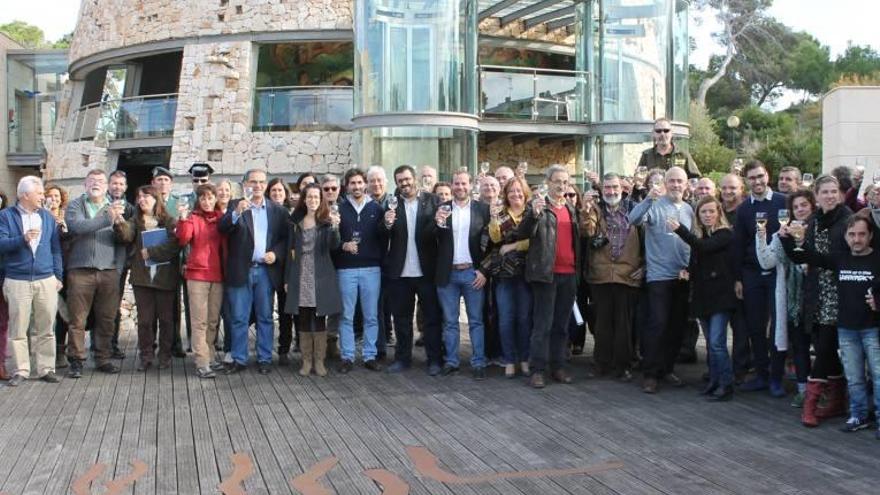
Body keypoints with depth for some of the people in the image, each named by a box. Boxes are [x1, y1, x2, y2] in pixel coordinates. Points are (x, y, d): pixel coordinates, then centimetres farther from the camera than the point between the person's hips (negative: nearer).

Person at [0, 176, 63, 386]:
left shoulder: (47, 217, 12)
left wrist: (58, 276, 9)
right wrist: (23, 239, -22)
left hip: (46, 281, 2)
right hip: (17, 281, -2)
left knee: (46, 329, 5)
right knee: (18, 329, 1)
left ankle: (46, 369, 13)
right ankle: (20, 371, 10)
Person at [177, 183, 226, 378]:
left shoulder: (221, 218, 11)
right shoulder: (193, 218, 0)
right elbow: (183, 240, -15)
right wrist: (183, 220, -25)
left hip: (217, 275, 4)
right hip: (197, 274, -4)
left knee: (213, 321, 11)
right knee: (200, 321, -5)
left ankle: (209, 357, 21)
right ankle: (201, 364, -5)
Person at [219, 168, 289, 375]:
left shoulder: (278, 210, 7)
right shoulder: (235, 205, 2)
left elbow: (285, 238, 8)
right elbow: (222, 228, -12)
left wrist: (276, 253, -9)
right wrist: (236, 212, -28)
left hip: (266, 270, 1)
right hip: (241, 270, -1)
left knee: (265, 318, 8)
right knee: (239, 318, 5)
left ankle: (264, 359, 16)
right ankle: (239, 359, 14)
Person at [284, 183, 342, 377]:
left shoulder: (326, 221, 0)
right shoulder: (296, 222, 9)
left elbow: (334, 246, -14)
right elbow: (291, 251, 10)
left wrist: (335, 227, -32)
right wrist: (287, 279, 7)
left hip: (320, 278, -2)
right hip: (301, 278, 3)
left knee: (319, 319, 2)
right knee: (303, 321, 5)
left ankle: (319, 361, 10)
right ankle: (306, 361, 13)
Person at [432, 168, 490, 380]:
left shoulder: (482, 209, 2)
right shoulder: (441, 209, 6)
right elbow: (429, 238, -1)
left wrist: (485, 270, -8)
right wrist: (437, 223, -21)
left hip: (473, 273, -1)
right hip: (447, 274, 2)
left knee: (476, 321, 4)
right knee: (449, 321, 9)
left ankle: (478, 363, 10)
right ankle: (451, 361, 18)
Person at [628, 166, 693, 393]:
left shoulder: (688, 210, 12)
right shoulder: (655, 205, -5)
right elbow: (633, 219, -22)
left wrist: (689, 267, 6)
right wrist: (648, 199, -34)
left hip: (682, 277, 6)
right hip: (659, 275, -6)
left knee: (677, 325, 10)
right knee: (657, 323, -9)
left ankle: (667, 368, 23)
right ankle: (650, 373, 0)